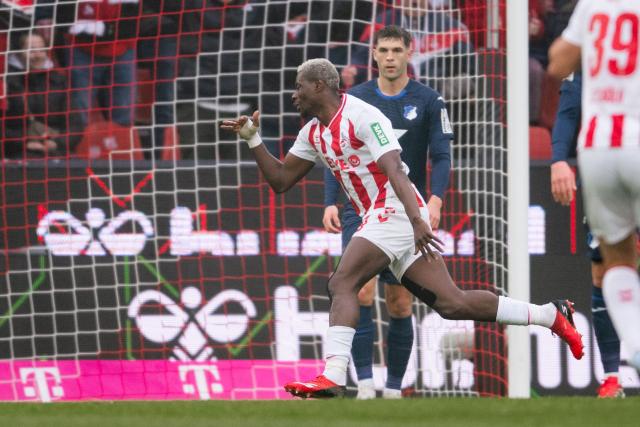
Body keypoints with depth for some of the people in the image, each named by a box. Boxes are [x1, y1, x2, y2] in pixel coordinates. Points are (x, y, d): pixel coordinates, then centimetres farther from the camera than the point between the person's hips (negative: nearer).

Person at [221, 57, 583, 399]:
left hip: (395, 210, -9)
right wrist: (253, 140, 13)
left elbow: (394, 169, -21)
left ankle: (333, 377, -26)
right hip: (380, 217, 9)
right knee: (451, 303, 3)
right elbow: (281, 180, 24)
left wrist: (417, 221, -31)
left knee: (342, 284, -18)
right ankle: (551, 315, 9)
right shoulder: (313, 133, 17)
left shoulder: (361, 116, -11)